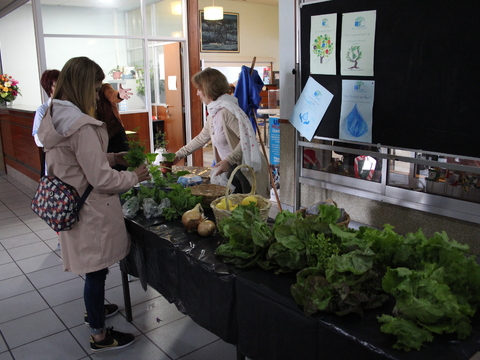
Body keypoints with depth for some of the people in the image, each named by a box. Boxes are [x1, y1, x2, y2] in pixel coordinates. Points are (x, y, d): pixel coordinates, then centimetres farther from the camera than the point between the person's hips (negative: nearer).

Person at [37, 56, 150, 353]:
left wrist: (112, 157, 7)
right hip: (91, 209, -9)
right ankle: (99, 336, 25)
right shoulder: (81, 126, -26)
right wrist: (134, 177, -8)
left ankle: (95, 307, 49)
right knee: (96, 270, 7)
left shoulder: (55, 116, 4)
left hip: (71, 204, 9)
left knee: (92, 268, 27)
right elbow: (101, 179, -24)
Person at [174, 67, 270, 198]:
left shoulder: (227, 110, -19)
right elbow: (201, 138, 24)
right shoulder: (214, 112, 11)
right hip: (233, 168, 9)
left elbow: (246, 139, -25)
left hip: (247, 170, -9)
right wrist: (179, 154, 27)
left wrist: (228, 161, -27)